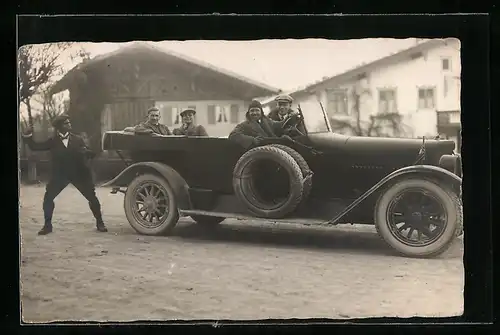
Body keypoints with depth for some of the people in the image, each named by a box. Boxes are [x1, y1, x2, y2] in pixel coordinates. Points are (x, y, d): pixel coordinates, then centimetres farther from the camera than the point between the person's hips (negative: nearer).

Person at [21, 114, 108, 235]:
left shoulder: (77, 139, 0)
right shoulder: (53, 141, 0)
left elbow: (90, 153, -2)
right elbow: (35, 146, 0)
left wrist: (86, 152, -24)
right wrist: (28, 137, -15)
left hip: (78, 173, 0)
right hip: (59, 174, 0)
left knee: (92, 197, -1)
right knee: (48, 198, -8)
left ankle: (100, 223, 15)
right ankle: (47, 225, 7)